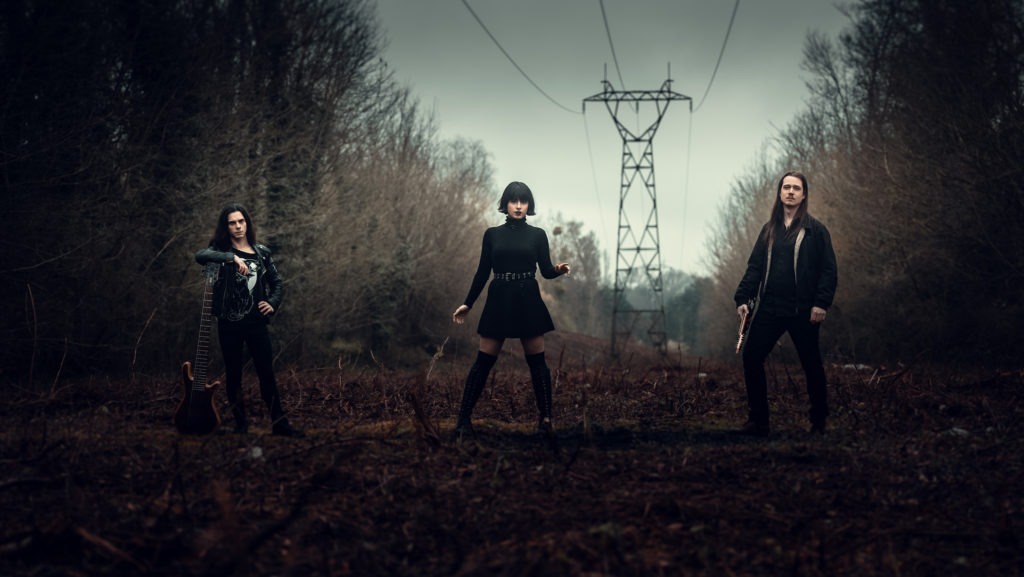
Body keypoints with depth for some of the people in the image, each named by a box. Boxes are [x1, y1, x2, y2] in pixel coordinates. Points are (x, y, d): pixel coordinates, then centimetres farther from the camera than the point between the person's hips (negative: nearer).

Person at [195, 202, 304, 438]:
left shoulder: (261, 252, 11)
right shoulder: (221, 250, 1)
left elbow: (277, 283, 18)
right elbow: (200, 256, -21)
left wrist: (272, 303, 0)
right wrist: (232, 257, -26)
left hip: (256, 322, 2)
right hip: (229, 323, -2)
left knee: (266, 373, -1)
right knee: (233, 375, 4)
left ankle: (279, 422, 3)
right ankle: (241, 424, 12)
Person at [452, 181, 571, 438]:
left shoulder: (537, 235, 5)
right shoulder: (492, 234, 8)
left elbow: (546, 271, 2)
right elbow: (482, 273, 10)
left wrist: (559, 269, -20)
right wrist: (467, 304, 9)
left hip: (528, 302, -1)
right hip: (498, 301, 1)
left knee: (537, 361, 1)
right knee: (483, 361, -1)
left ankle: (545, 418, 8)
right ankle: (463, 418, 2)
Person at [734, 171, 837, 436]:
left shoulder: (815, 230, 1)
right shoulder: (769, 229, 13)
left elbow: (829, 270, -3)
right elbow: (754, 266, 13)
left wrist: (821, 303, -12)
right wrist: (742, 298, 3)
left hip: (803, 311, -4)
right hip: (770, 309, 4)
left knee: (811, 365, 3)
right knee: (751, 357, -4)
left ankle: (819, 422, 17)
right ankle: (758, 420, 4)